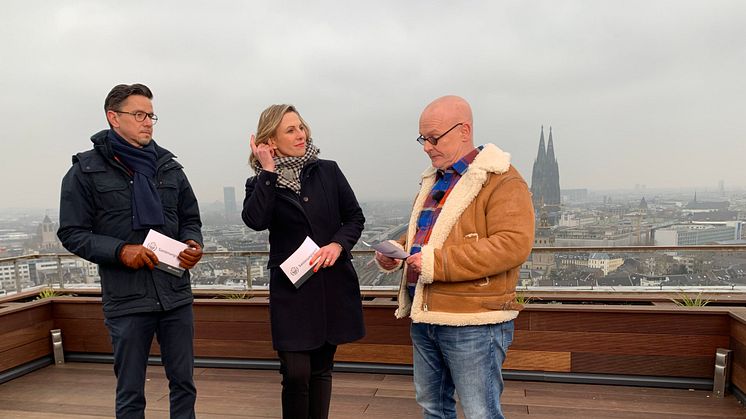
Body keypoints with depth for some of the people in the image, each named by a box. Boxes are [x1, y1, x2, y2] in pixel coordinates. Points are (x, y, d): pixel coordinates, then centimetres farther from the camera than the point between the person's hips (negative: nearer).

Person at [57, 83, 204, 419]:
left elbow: (190, 219, 15)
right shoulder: (87, 170, -1)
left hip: (176, 294, 3)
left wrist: (193, 244, -7)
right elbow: (72, 233, -2)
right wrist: (120, 251, -18)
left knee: (183, 382, 13)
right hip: (127, 300, -3)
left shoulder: (168, 167, 10)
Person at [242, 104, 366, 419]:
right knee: (296, 373, -7)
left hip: (333, 284, 2)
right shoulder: (262, 183, 2)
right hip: (291, 289, -2)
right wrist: (268, 172, -13)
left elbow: (355, 217, 5)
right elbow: (255, 220, -18)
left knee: (321, 369, 13)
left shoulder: (327, 171, 5)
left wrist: (337, 244, -13)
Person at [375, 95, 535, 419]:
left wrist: (438, 263, -25)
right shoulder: (433, 180, 16)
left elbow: (513, 245, -22)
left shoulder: (502, 180, -11)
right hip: (423, 317, 8)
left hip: (473, 323, -8)